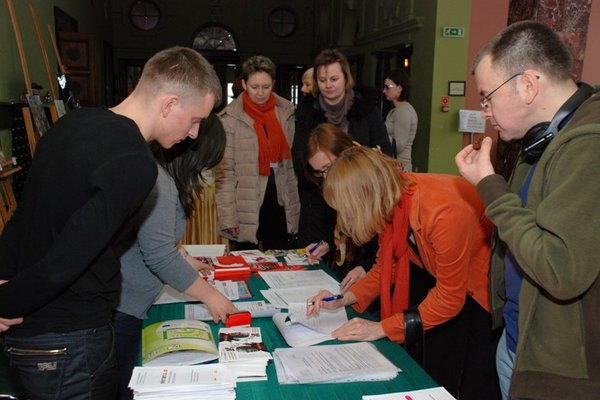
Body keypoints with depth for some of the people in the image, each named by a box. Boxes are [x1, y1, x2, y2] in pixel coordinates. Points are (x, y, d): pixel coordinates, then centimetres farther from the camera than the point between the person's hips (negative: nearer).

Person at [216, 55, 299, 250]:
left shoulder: (286, 112, 4)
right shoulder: (230, 118, -7)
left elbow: (291, 161, 8)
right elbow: (224, 171, -8)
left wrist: (294, 204, 5)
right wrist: (228, 217, -11)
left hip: (280, 203, 3)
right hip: (247, 208, -3)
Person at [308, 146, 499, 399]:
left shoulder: (443, 212, -35)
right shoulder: (392, 203, -13)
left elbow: (449, 299, -24)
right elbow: (386, 266, 4)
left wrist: (381, 328, -21)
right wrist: (343, 300, -9)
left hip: (489, 292, -6)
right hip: (447, 286, 7)